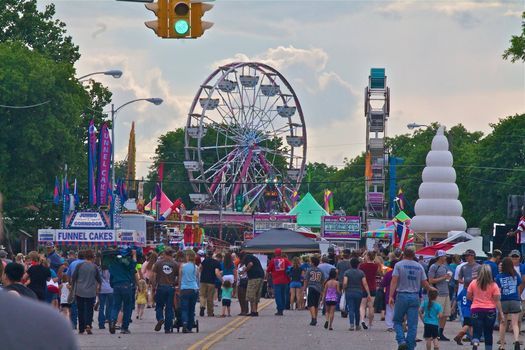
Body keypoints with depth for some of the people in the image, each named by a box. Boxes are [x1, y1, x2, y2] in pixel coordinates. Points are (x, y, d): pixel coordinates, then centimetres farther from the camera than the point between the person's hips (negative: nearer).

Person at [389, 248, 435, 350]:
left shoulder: (399, 265, -1)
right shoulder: (419, 267, 7)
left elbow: (394, 281, -10)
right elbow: (425, 283, 8)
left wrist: (391, 296, -12)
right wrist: (431, 289, 29)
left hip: (402, 296, -2)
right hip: (415, 297, 2)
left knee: (397, 321, 9)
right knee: (412, 325, 5)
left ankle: (401, 341, -11)